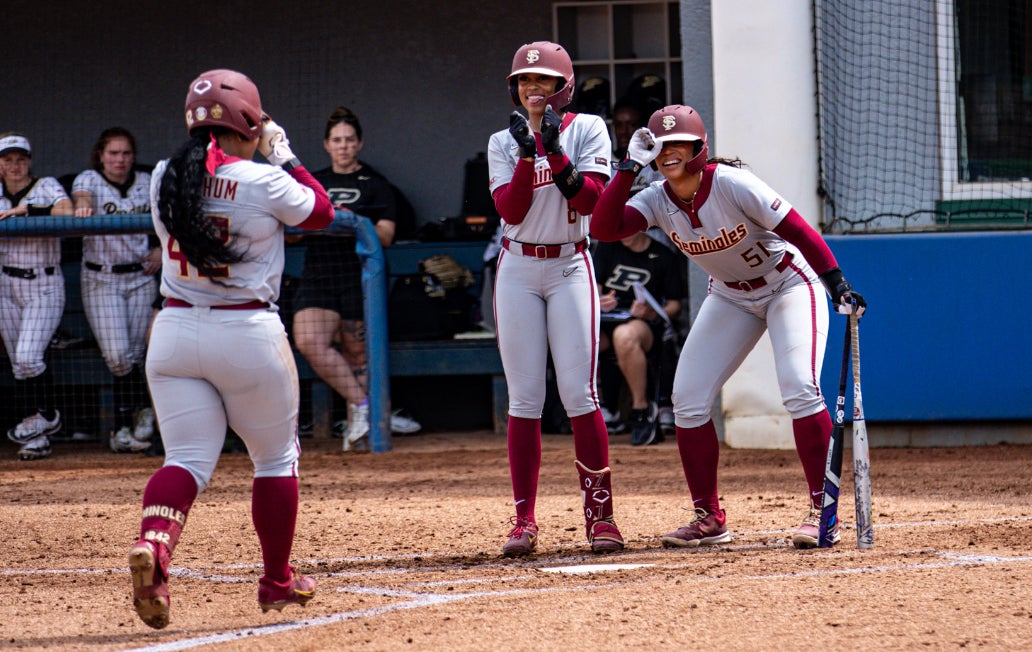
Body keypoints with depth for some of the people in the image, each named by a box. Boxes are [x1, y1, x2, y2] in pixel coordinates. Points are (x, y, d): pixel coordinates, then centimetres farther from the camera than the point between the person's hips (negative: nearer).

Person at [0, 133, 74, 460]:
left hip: (45, 287, -5)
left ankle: (46, 415, 7)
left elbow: (67, 212, -23)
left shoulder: (47, 187, -5)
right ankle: (36, 436, 9)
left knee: (28, 356, -16)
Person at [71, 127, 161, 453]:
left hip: (140, 277, 2)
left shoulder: (146, 183, 6)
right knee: (117, 355, -12)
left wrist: (161, 250, -1)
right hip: (101, 280, -2)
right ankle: (142, 408, 10)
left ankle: (123, 428, 11)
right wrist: (83, 206, -51)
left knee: (132, 355, 0)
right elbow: (81, 195, -26)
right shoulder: (89, 179, -3)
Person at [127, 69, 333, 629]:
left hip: (175, 331, 3)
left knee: (187, 457, 2)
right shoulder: (264, 182, -11)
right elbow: (321, 212, 6)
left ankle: (153, 542, -28)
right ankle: (277, 580, 24)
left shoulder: (164, 179, 2)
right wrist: (285, 157, 16)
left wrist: (269, 163, 23)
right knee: (275, 457, 16)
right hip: (248, 333, -3)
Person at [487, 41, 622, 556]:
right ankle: (523, 519, 1)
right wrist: (528, 154, -19)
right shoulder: (503, 143, 6)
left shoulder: (586, 130, 1)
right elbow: (510, 209, -8)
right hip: (518, 271, 2)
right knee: (524, 398, -1)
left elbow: (590, 199, -12)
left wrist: (555, 152, -20)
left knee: (578, 393, -9)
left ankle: (599, 513, -4)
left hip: (570, 267, -2)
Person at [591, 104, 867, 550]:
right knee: (687, 397, -4)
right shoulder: (657, 200, -13)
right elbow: (603, 228, -26)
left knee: (799, 388, -24)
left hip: (789, 284, -6)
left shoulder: (731, 184, -28)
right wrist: (629, 167, -30)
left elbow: (797, 229, -29)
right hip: (731, 297, 6)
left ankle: (822, 510, -15)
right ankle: (709, 520, 5)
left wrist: (838, 285, -36)